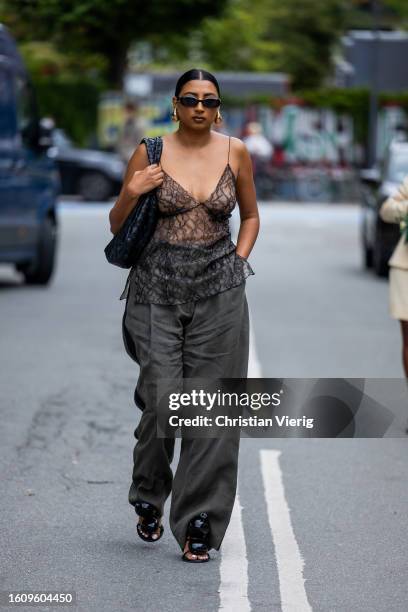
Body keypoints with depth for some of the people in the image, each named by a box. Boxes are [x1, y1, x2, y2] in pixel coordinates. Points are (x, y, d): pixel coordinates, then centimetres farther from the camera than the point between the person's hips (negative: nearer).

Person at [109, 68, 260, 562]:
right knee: (161, 399, -6)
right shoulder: (150, 152, 1)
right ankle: (149, 498, 22)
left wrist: (237, 261, 6)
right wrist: (131, 194, -11)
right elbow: (117, 226, 8)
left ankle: (199, 523, 3)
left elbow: (250, 216, 20)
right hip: (158, 288, -1)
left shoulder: (235, 152, 5)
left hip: (219, 291, 1)